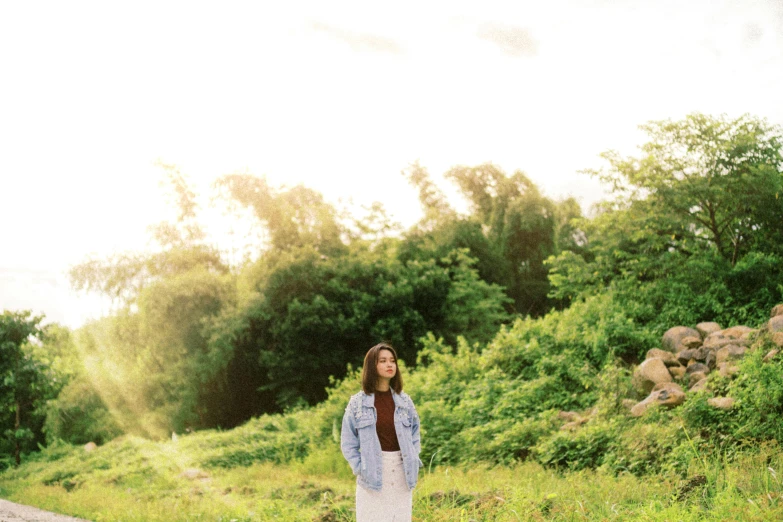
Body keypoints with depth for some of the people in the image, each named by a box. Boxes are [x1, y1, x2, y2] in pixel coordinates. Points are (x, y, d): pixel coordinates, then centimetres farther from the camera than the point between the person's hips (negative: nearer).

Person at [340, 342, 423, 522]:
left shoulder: (404, 401, 6)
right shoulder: (358, 402, -3)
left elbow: (415, 434, 14)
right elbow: (348, 442, 0)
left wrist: (413, 462, 3)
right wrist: (360, 468, -9)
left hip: (401, 474, 3)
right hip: (372, 473, -3)